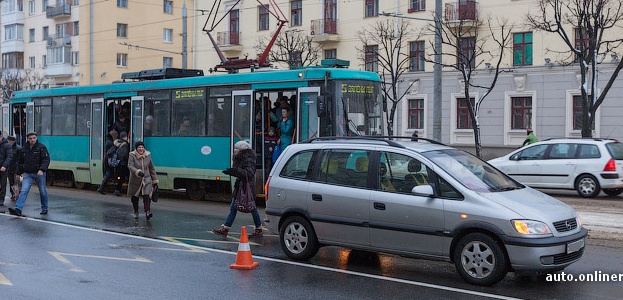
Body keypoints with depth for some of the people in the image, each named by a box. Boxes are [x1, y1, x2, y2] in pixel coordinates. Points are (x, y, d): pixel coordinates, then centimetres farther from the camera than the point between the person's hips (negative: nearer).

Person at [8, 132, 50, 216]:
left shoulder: (41, 147, -6)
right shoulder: (24, 149, 10)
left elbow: (46, 159, -15)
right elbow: (20, 162, 20)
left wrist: (42, 170, -28)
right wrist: (18, 172, 16)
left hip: (39, 174, -3)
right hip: (27, 174, 3)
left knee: (42, 191, 9)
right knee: (24, 191, -10)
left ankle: (44, 208, 25)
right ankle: (18, 209, -19)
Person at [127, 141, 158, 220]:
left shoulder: (148, 156, 1)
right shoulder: (132, 156, -9)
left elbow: (152, 168, 10)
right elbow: (130, 166, -21)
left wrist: (155, 180, 10)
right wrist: (138, 172, -39)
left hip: (146, 180, 1)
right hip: (135, 180, -1)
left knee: (147, 196, -15)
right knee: (134, 197, 10)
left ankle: (147, 212, -21)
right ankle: (136, 212, 30)